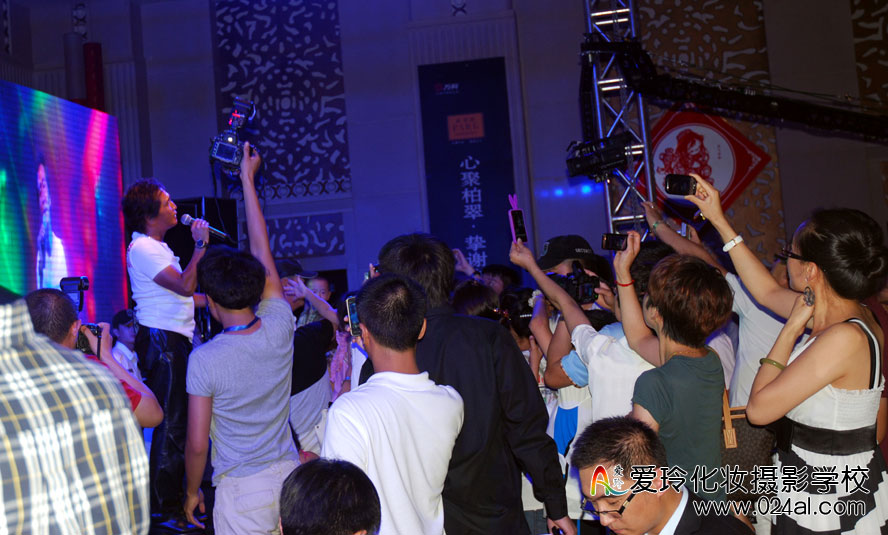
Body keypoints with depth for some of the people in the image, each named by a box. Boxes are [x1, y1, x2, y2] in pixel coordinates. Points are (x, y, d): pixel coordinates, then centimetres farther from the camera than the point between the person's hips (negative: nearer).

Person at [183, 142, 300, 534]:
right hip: (289, 476, 4)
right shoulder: (279, 328, -7)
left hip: (241, 490, -4)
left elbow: (196, 444, -11)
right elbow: (261, 250, 4)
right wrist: (249, 179, 12)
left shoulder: (204, 359, -16)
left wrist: (191, 491, 8)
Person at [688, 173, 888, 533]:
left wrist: (792, 327, -17)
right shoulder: (856, 315, -1)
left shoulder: (844, 338, -28)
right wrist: (719, 221, 13)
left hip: (830, 505, -9)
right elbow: (767, 291, 13)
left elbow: (759, 408, -24)